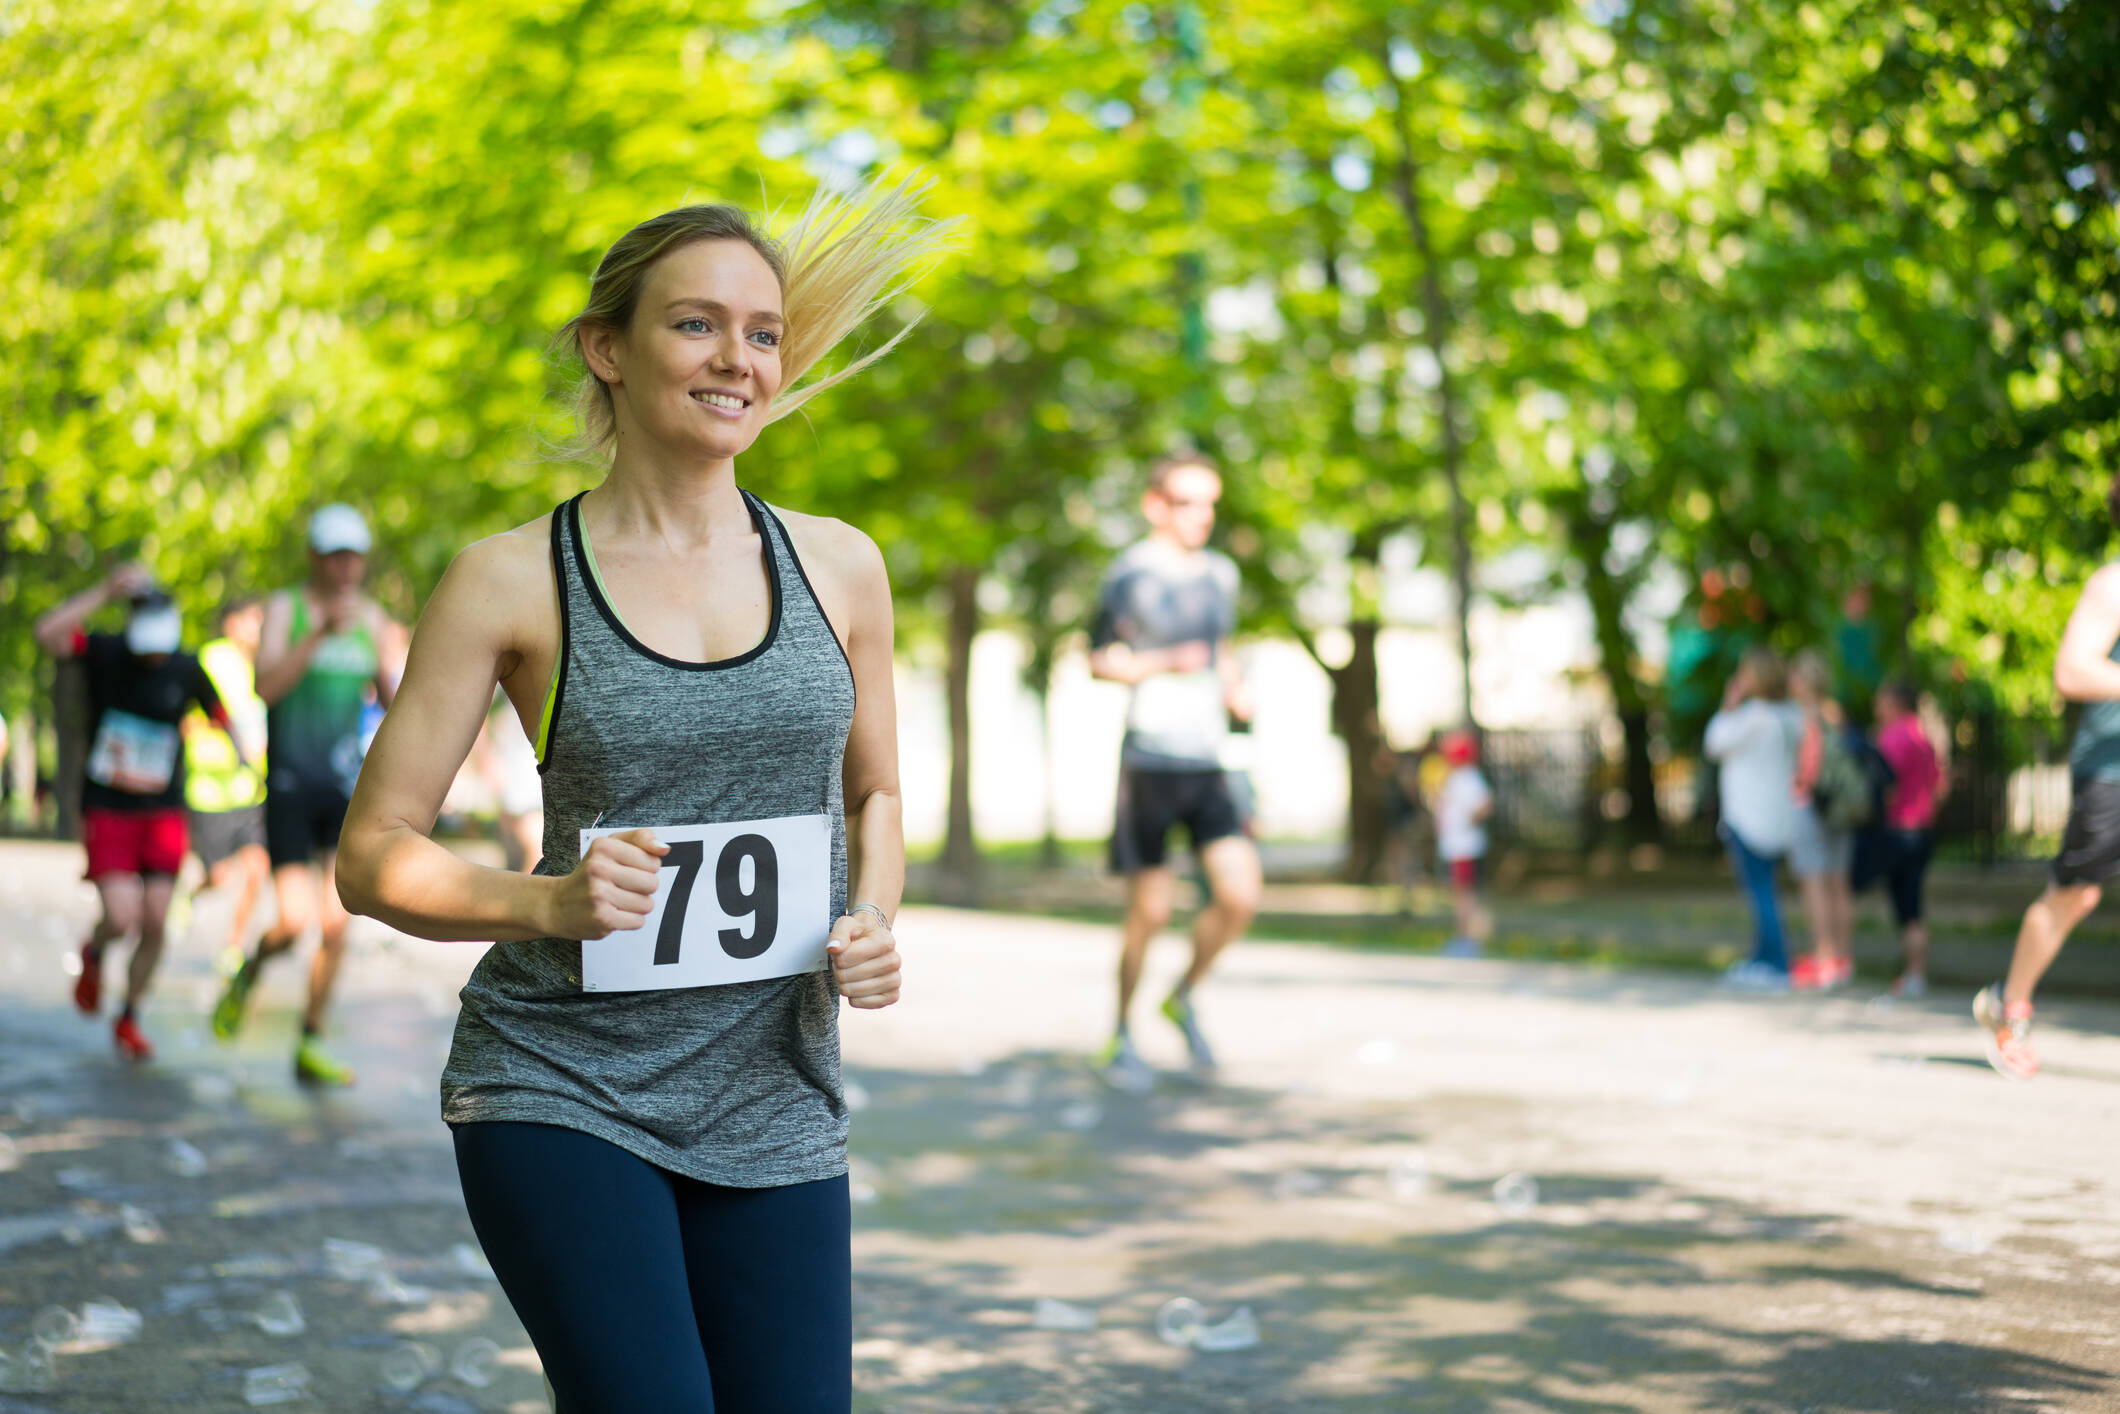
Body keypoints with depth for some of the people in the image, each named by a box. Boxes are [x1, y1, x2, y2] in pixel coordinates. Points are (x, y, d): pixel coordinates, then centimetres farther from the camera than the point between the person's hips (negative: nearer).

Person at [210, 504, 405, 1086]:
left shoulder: (372, 617, 7)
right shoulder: (283, 608, -4)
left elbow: (396, 704, 7)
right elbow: (267, 686, -19)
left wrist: (397, 660, -14)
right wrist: (322, 633, -29)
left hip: (347, 786, 3)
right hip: (290, 782, -3)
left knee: (336, 925, -3)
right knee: (295, 923, -12)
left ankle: (310, 1048, 10)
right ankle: (250, 973, 23)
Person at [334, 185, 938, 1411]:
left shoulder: (839, 567, 5)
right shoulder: (513, 583, -4)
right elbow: (374, 857, -2)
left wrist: (875, 922, -1)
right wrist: (546, 903, -20)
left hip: (775, 1106, 4)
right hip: (563, 1092, -3)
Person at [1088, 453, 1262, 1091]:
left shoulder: (1220, 573, 13)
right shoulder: (1131, 573, -5)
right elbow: (1099, 659, -1)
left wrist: (1234, 689, 6)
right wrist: (1161, 664, -17)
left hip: (1207, 760, 5)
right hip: (1150, 758, -5)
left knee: (1241, 895, -7)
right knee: (1150, 908, -1)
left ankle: (1185, 999, 17)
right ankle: (1120, 1036, 17)